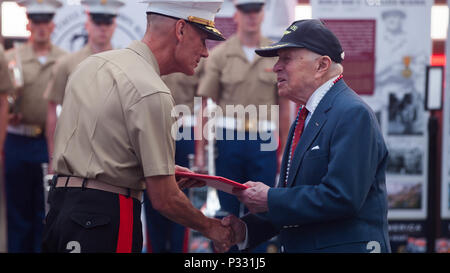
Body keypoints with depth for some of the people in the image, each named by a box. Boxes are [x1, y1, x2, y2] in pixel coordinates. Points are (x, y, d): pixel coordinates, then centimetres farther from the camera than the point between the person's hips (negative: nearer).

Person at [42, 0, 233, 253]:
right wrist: (210, 227, 3)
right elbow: (164, 200, -14)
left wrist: (162, 168, 24)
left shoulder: (93, 63, 11)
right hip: (104, 219, -9)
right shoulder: (151, 93, -15)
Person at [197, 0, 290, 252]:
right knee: (227, 212, 5)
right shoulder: (220, 55, 1)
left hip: (264, 141, 1)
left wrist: (283, 151, 6)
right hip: (228, 139, -1)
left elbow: (284, 106, 8)